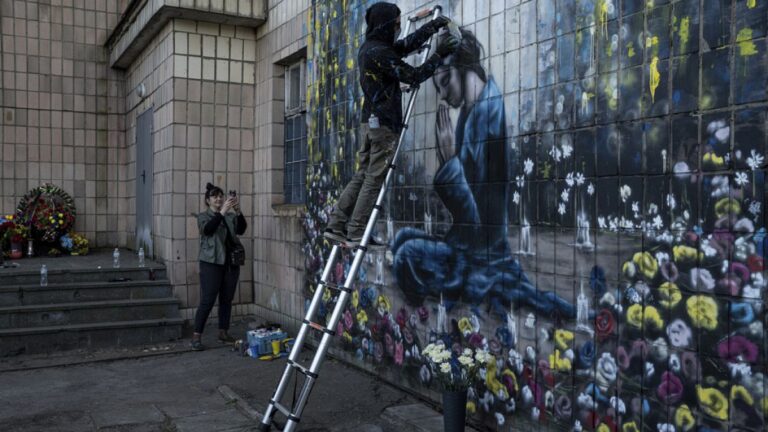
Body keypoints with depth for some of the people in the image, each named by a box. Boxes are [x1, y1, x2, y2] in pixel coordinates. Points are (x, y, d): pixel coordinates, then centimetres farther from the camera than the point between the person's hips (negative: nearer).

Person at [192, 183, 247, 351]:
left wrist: (238, 211, -21)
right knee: (207, 301, -7)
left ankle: (223, 333, 20)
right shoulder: (204, 216, 2)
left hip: (231, 263, 4)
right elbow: (207, 229, -19)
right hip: (211, 263, -4)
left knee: (227, 299, 9)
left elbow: (241, 230, -6)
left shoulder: (231, 216, 11)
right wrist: (222, 212, -28)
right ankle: (196, 337, -3)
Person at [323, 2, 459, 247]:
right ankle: (356, 234, -4)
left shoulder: (370, 47, 16)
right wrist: (439, 54, -7)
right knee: (374, 179, -5)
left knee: (363, 175, 10)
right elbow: (413, 76, -14)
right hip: (384, 123, -9)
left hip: (371, 121, 9)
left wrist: (433, 26, 18)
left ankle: (336, 225, 8)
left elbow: (408, 44, 20)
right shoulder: (380, 52, -14)